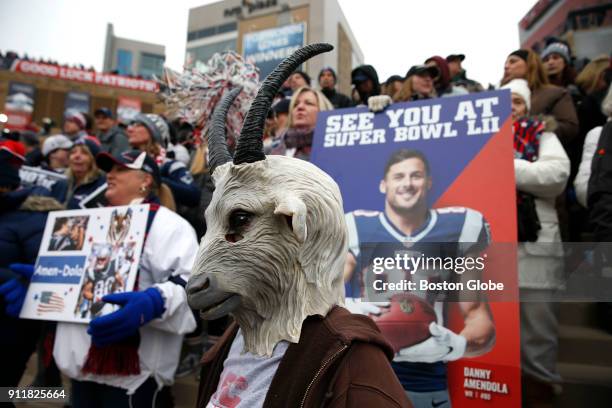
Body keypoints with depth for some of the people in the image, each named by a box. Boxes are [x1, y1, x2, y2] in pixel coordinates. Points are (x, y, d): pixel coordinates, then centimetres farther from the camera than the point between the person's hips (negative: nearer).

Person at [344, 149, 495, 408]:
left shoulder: (458, 229, -1)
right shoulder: (356, 230, -4)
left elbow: (478, 316, 1)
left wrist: (457, 344, -19)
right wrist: (342, 308, -24)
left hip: (427, 386, 1)